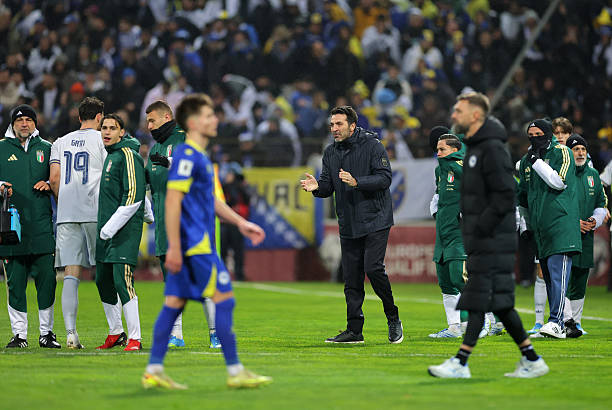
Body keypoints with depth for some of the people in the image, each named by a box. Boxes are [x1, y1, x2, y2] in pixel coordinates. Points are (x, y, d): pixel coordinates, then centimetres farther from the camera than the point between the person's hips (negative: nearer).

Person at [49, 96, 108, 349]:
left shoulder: (61, 143, 14)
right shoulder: (102, 140, 2)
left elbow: (54, 179, 6)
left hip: (66, 215, 3)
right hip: (96, 213, -3)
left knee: (71, 275, -2)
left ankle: (70, 332, -12)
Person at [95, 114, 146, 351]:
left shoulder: (128, 155, -9)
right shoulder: (109, 155, 18)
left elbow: (133, 196, -16)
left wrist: (112, 226, -18)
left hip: (126, 229, -9)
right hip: (106, 228, 9)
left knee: (122, 280, -16)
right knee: (103, 281, 11)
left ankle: (135, 338, -15)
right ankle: (115, 332, 25)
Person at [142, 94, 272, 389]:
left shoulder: (199, 156, 18)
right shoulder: (186, 155, -14)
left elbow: (211, 200, 28)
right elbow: (172, 202, -19)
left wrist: (241, 223, 24)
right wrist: (174, 247, -22)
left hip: (197, 244, 10)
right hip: (194, 244, -10)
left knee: (174, 302, 8)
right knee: (224, 298, -7)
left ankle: (154, 371, 8)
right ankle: (235, 372, -4)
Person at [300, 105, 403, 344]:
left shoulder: (372, 145, -7)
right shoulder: (330, 153, 10)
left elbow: (384, 178, -14)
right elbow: (328, 187, 11)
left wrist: (356, 182, -26)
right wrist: (317, 187, -12)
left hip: (375, 221, -6)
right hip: (348, 224, 6)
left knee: (373, 268, -16)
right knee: (351, 277, 4)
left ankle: (393, 318, 2)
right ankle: (354, 330, 9)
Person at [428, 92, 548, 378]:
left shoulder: (493, 149, -13)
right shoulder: (475, 148, 18)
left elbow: (504, 196, -19)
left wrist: (480, 229, -20)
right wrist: (471, 231, 16)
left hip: (492, 240, -10)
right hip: (481, 241, 10)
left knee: (478, 301, -9)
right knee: (499, 303, 10)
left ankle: (461, 363, -10)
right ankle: (531, 360, 15)